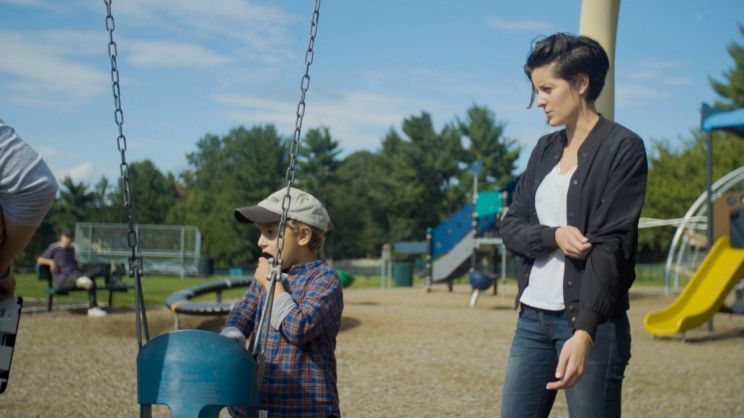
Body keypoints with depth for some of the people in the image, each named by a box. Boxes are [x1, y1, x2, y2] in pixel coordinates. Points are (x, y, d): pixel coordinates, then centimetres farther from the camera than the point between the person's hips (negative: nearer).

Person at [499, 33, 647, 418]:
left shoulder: (623, 148, -7)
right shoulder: (545, 148, 13)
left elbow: (611, 245, -15)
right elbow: (510, 226, 11)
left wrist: (584, 332, -24)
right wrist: (554, 236, -11)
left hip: (591, 321, -6)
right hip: (532, 317, 6)